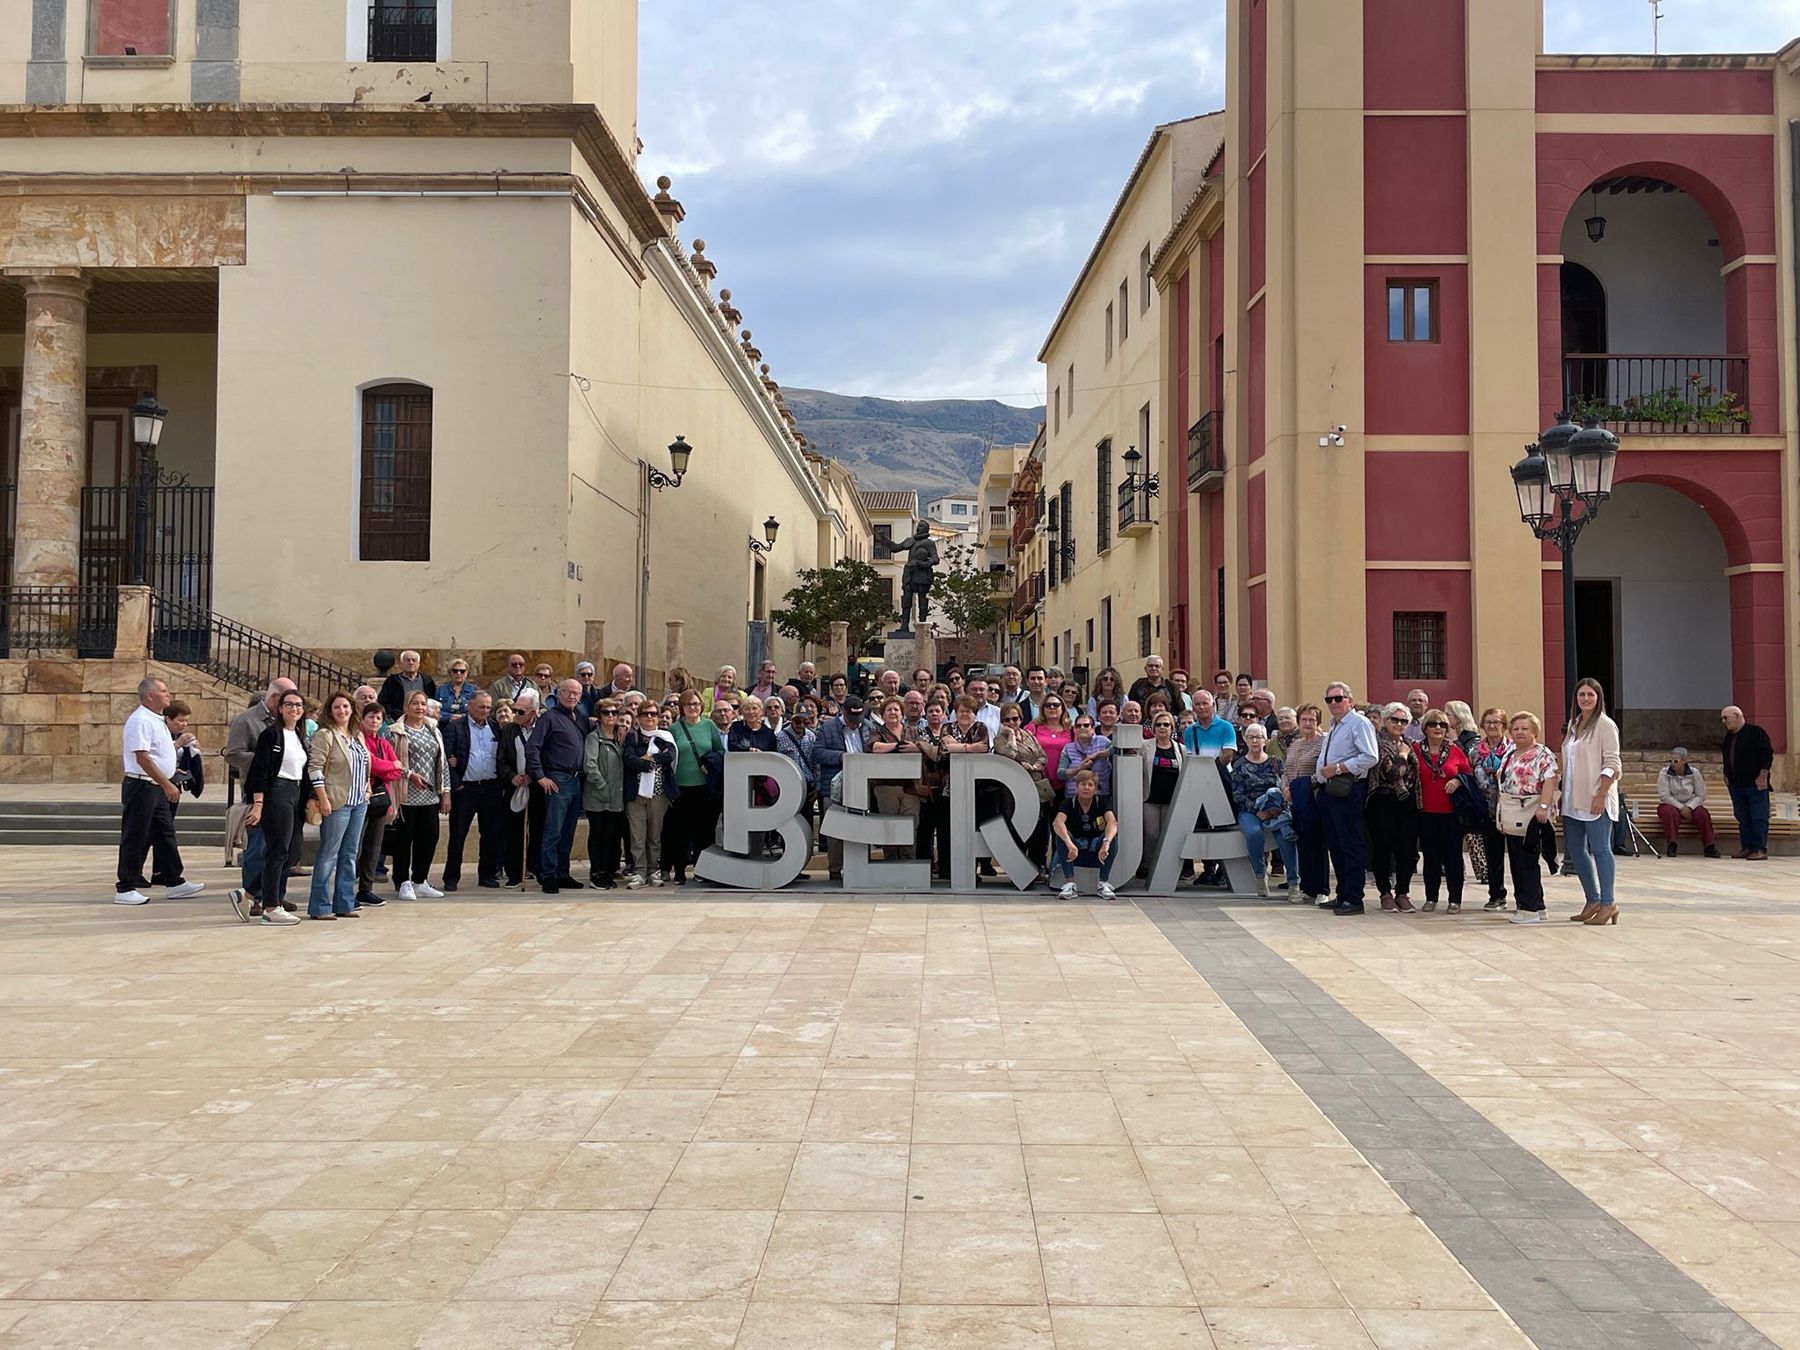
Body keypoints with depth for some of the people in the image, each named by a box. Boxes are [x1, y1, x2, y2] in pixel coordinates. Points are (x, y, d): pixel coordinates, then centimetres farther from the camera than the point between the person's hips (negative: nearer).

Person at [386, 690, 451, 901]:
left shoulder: (433, 731, 14)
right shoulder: (396, 731, -2)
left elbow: (442, 763, 14)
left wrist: (445, 792, 9)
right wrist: (410, 774, -16)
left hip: (430, 796, 5)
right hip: (406, 795, -5)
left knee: (429, 837, 5)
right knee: (404, 838, 1)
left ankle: (419, 881, 16)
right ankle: (403, 883, 10)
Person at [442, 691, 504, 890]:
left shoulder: (495, 728, 12)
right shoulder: (455, 727, 0)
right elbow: (446, 757, -5)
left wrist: (503, 785, 2)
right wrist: (456, 784, -10)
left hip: (491, 789, 4)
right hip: (465, 789, -3)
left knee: (491, 834, 7)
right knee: (457, 835, 1)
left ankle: (487, 875, 18)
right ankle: (451, 878, 8)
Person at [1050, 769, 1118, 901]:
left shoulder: (1101, 802, -9)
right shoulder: (1069, 803, -11)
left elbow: (1112, 822, -30)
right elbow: (1057, 822, -33)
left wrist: (1106, 843, -51)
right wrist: (1070, 844, -52)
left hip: (1096, 854, 0)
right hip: (1073, 853, 0)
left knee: (1111, 834, -27)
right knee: (1061, 833, -28)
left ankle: (1105, 883, -20)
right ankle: (1069, 883, -28)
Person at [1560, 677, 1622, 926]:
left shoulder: (1605, 725, -7)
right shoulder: (1574, 724, 15)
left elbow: (1611, 765, -13)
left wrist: (1601, 795, -19)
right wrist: (1565, 794, 14)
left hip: (1595, 799, -8)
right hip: (1574, 799, 8)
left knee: (1600, 849, -5)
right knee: (1575, 850, 10)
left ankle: (1608, 903, 2)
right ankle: (1593, 900, 21)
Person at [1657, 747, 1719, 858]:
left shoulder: (1694, 773, -2)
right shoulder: (1664, 773, -8)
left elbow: (1701, 796, -2)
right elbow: (1664, 796, -13)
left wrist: (1688, 807, -18)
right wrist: (1681, 807, -21)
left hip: (1690, 806, 2)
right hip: (1669, 805, -2)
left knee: (1703, 813, -28)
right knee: (1671, 813, -37)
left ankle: (1709, 847, -20)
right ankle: (1671, 846, -35)